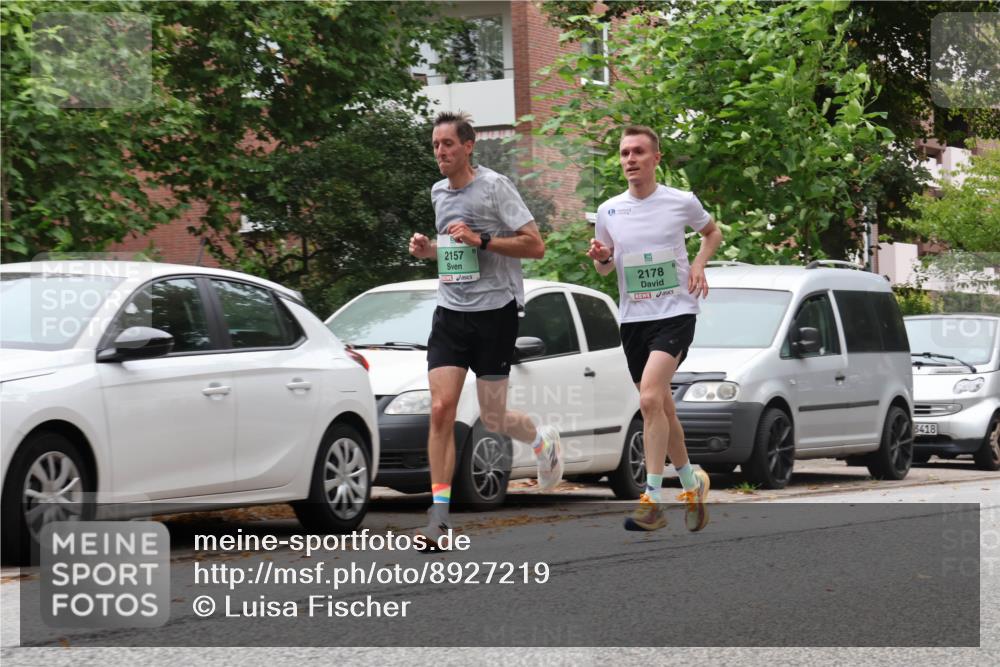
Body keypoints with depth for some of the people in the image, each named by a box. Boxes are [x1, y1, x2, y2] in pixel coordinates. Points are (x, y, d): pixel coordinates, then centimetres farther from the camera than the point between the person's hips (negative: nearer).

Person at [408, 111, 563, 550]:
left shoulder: (495, 185, -8)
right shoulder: (438, 192, 12)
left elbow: (535, 246, -10)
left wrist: (482, 240, -20)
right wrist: (428, 249, 7)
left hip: (495, 311, -5)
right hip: (450, 313, 5)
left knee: (492, 418, 1)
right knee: (441, 409, -10)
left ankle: (543, 440, 35)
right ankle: (439, 511, -9)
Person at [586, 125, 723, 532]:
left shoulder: (682, 202, -3)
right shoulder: (608, 211, 5)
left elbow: (712, 232, 17)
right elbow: (605, 269, 17)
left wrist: (698, 265, -2)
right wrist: (601, 258, -7)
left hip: (675, 312, -5)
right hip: (632, 317, 5)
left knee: (650, 399, -22)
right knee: (661, 407, 11)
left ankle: (652, 500, -21)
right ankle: (692, 483, 31)